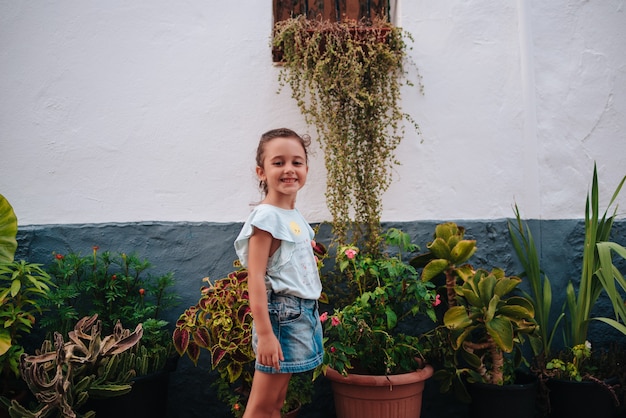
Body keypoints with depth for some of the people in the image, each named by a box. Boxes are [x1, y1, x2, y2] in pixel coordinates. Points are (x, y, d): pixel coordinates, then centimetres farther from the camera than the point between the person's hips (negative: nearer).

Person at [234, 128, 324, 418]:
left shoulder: (296, 218, 11)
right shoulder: (266, 216, -14)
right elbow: (256, 278, -19)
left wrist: (310, 316, 16)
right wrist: (264, 334, -22)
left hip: (303, 315, 8)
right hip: (281, 315, -8)